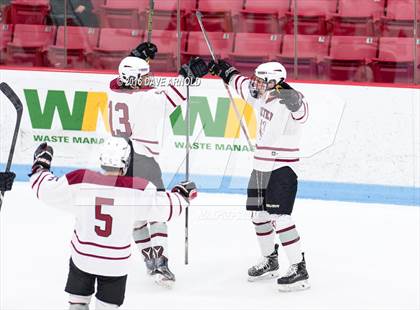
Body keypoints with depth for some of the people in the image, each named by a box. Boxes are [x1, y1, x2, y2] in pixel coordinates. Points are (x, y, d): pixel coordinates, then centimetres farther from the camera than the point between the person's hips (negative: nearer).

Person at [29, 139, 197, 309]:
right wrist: (182, 194, 11)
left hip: (82, 257, 1)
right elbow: (166, 207, -9)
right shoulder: (138, 189, -18)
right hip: (116, 263, -1)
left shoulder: (80, 180, -15)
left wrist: (40, 166, 12)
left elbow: (45, 189, -6)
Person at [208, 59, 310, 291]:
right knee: (259, 215, 17)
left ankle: (299, 270, -14)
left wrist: (286, 92, -60)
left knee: (279, 217, -16)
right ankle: (270, 262, 34)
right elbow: (242, 84, 25)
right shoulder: (262, 99, 7)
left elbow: (298, 105, -43)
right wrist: (223, 70, 34)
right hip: (261, 167, 9)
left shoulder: (289, 105, -19)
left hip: (282, 169, -9)